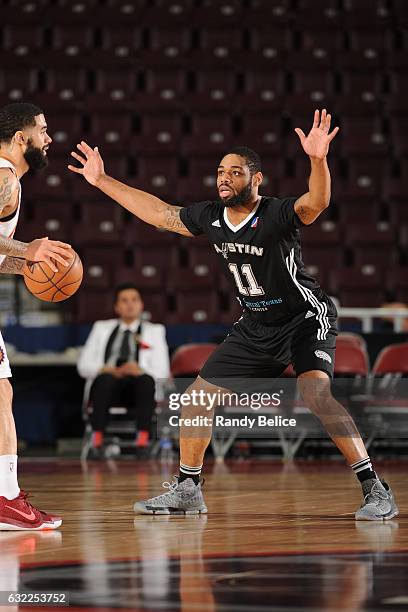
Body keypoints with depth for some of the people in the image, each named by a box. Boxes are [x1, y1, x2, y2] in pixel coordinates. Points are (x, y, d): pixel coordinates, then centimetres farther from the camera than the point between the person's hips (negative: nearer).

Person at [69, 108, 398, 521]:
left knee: (315, 393, -30)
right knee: (196, 397, 7)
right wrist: (102, 181, 10)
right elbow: (159, 212, 10)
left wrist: (317, 160, -62)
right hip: (256, 326, 7)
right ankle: (187, 489, 24)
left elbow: (316, 203, -43)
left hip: (305, 318, -7)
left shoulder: (278, 216, -23)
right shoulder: (209, 217, -4)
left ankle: (375, 490, -24)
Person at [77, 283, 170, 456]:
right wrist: (113, 371, -10)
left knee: (146, 380, -36)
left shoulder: (154, 330, 21)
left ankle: (143, 439, -44)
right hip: (108, 386, 0)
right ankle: (97, 439, -41)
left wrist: (140, 371, -15)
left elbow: (162, 373, 8)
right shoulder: (102, 328, 23)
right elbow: (84, 365, 10)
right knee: (104, 379, -36)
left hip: (137, 388, 0)